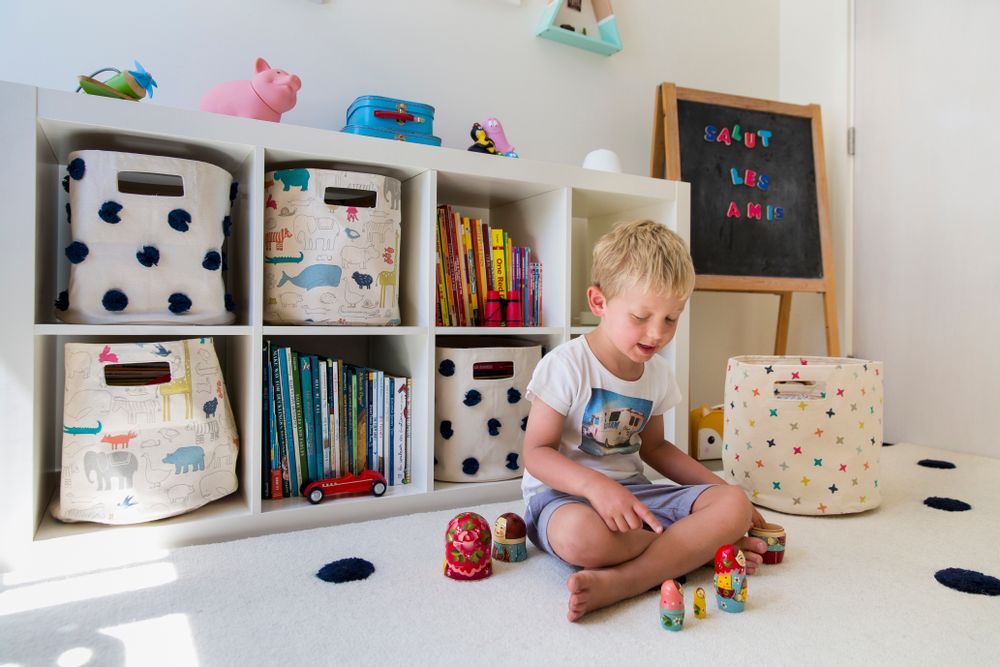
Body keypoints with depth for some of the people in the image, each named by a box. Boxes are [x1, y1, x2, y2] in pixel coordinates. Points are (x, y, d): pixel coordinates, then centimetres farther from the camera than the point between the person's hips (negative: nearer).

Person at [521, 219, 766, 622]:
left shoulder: (658, 373, 7)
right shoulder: (566, 365, -14)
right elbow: (536, 452, -15)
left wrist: (722, 489, 13)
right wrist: (595, 484, -33)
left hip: (631, 490, 6)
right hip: (565, 493, -6)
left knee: (733, 505, -14)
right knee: (582, 534, -41)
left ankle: (616, 582, -29)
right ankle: (701, 548, -13)